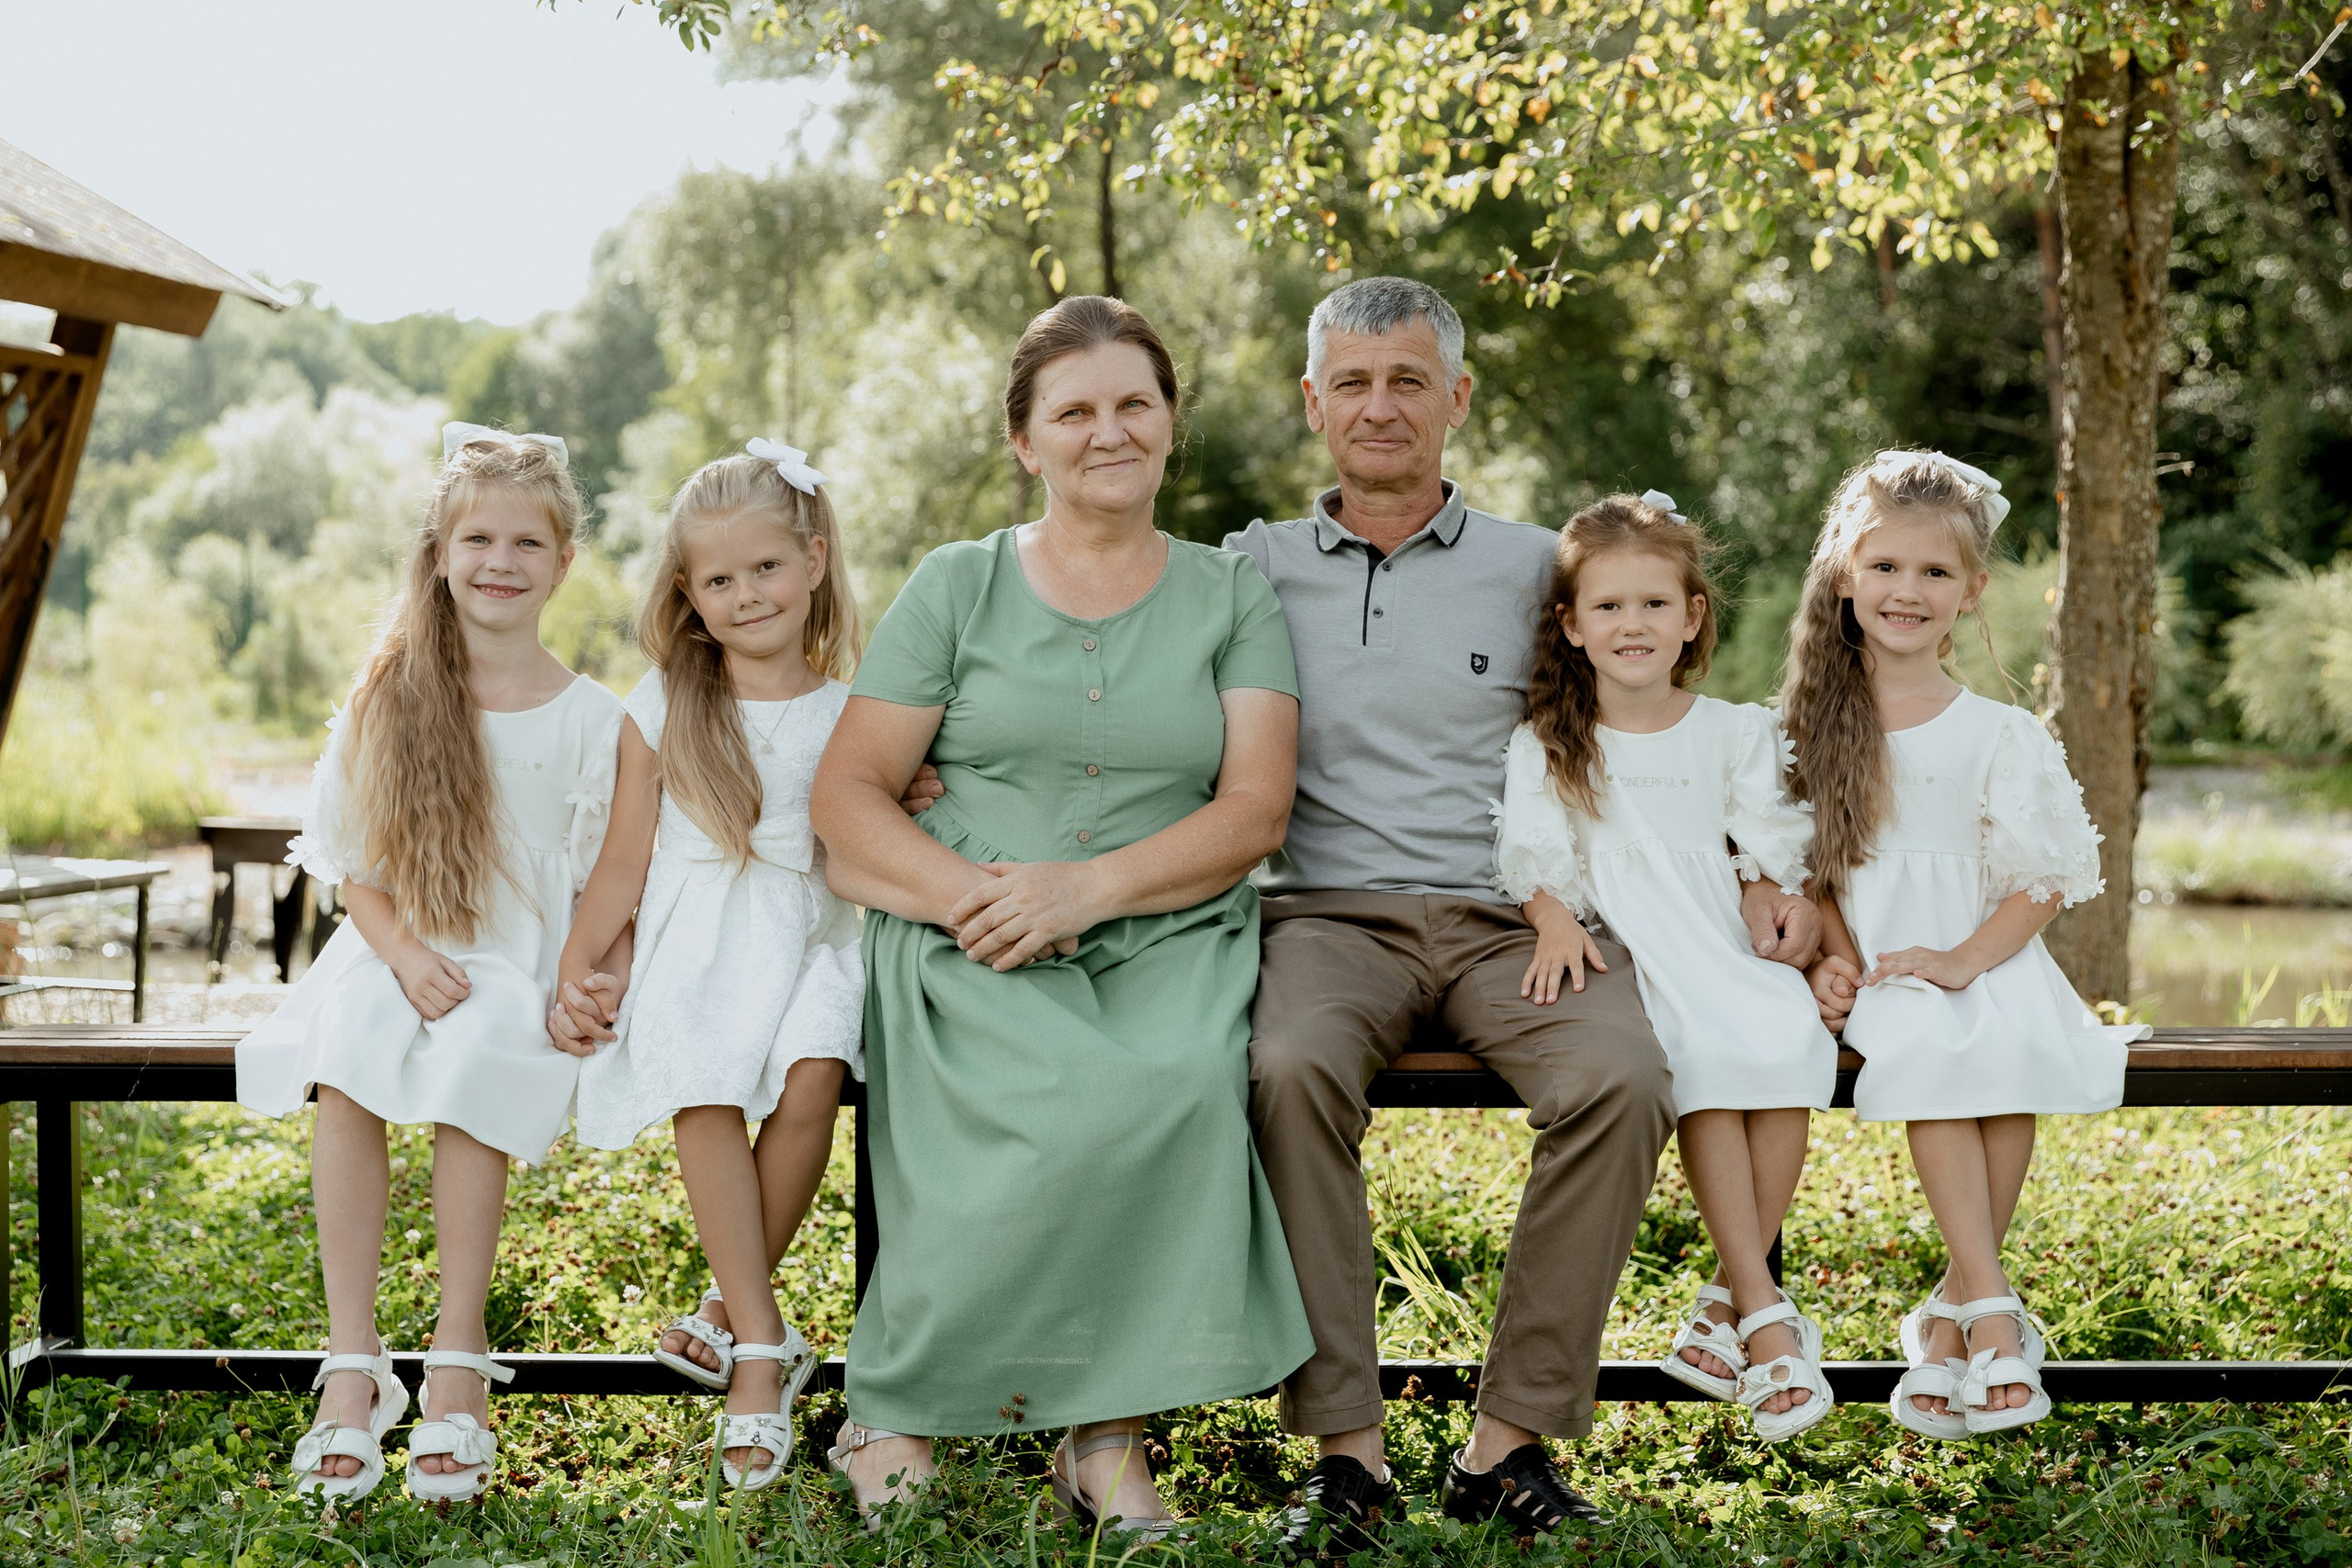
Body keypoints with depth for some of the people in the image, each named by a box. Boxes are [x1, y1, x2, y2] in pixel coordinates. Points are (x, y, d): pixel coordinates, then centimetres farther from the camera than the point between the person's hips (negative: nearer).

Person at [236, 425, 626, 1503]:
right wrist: (405, 954, -11)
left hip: (522, 965, -2)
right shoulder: (389, 696, 5)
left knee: (469, 1080, -31)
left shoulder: (589, 719, 1)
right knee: (343, 1072, -28)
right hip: (398, 949, 2)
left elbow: (607, 882, 3)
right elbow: (353, 858, 5)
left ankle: (457, 1361, -19)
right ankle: (353, 1366, -22)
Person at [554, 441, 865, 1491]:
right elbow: (625, 861, 14)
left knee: (811, 1081, -29)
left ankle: (732, 1304, -11)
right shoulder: (664, 710, 12)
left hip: (812, 935, 0)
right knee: (704, 1099, -28)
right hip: (695, 939, 0)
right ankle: (762, 1347, -21)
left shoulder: (850, 714, 10)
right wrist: (575, 971, 5)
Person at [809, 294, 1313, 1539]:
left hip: (1169, 938, 1)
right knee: (1078, 1111, -33)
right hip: (977, 954, -1)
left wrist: (1086, 885, -15)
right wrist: (966, 892, -14)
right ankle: (896, 1416, -16)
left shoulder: (1230, 598, 13)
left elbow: (1254, 812, 0)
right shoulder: (958, 586, 11)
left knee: (1179, 1084, -34)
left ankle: (1107, 1438, -22)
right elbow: (846, 796, 6)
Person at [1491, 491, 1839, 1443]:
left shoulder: (1735, 733, 15)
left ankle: (1729, 1301, -20)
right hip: (1621, 958, -2)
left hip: (1728, 953, 2)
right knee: (1700, 1052, -33)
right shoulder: (1544, 747, 11)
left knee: (1787, 1039, -30)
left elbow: (1770, 856, 10)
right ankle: (1766, 1313, -28)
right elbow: (1536, 859, 2)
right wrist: (1556, 923, -18)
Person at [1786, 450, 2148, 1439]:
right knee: (1927, 1053, -31)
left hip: (1987, 960, 0)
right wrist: (1833, 959, -7)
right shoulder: (1814, 724, 8)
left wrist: (1965, 959, -14)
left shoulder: (1998, 735, 3)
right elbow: (1804, 866, 10)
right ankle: (1992, 1311, -27)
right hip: (1875, 971, 0)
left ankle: (1952, 1316, -17)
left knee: (2007, 1053, -31)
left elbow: (2046, 880, 0)